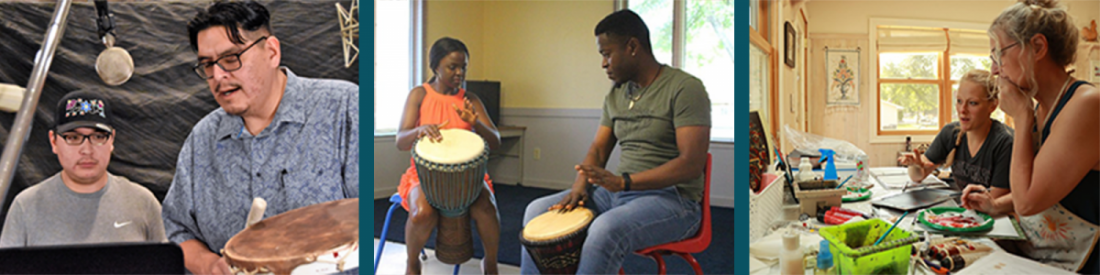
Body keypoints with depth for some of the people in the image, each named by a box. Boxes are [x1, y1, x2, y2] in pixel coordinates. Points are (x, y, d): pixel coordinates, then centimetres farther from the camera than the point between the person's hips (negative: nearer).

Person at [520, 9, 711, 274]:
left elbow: (692, 164, -21)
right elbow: (598, 148, 14)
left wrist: (623, 181, -28)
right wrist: (580, 186, -8)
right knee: (538, 210, -1)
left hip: (672, 199, -8)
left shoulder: (684, 88, -12)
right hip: (618, 193, 8)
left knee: (606, 230, -36)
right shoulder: (616, 95, 12)